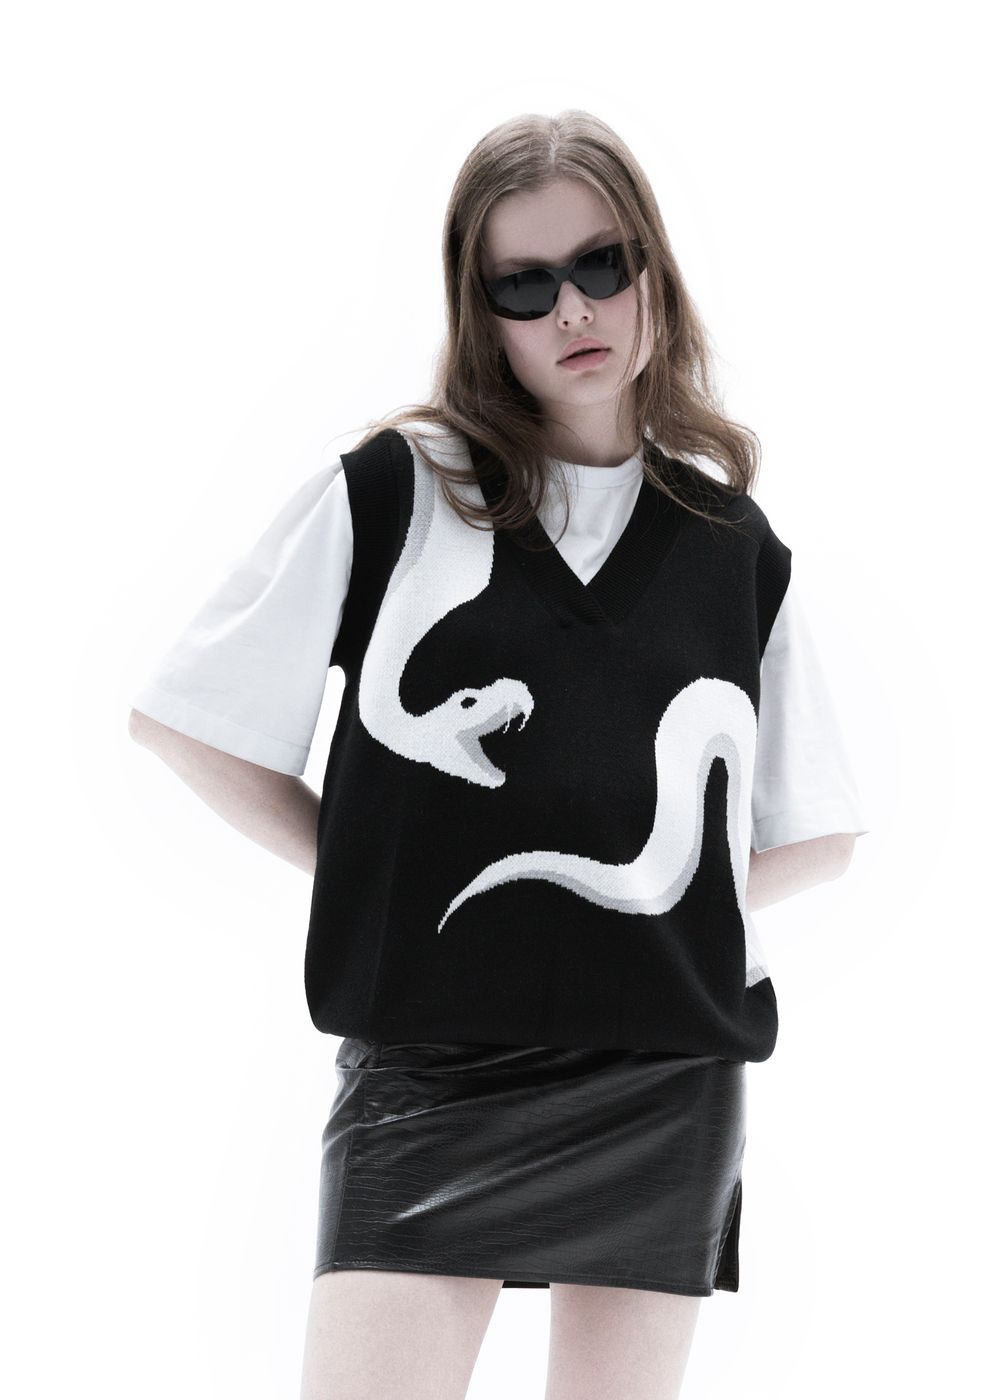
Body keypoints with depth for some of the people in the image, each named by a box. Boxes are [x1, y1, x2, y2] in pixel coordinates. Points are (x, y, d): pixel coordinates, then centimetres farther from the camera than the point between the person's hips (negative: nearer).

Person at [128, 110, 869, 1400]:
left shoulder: (737, 550, 11)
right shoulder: (395, 491, 2)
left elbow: (819, 831, 18)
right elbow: (186, 718, 3)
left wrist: (673, 897, 2)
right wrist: (371, 878, -1)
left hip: (669, 1076, 3)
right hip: (432, 1067, -3)